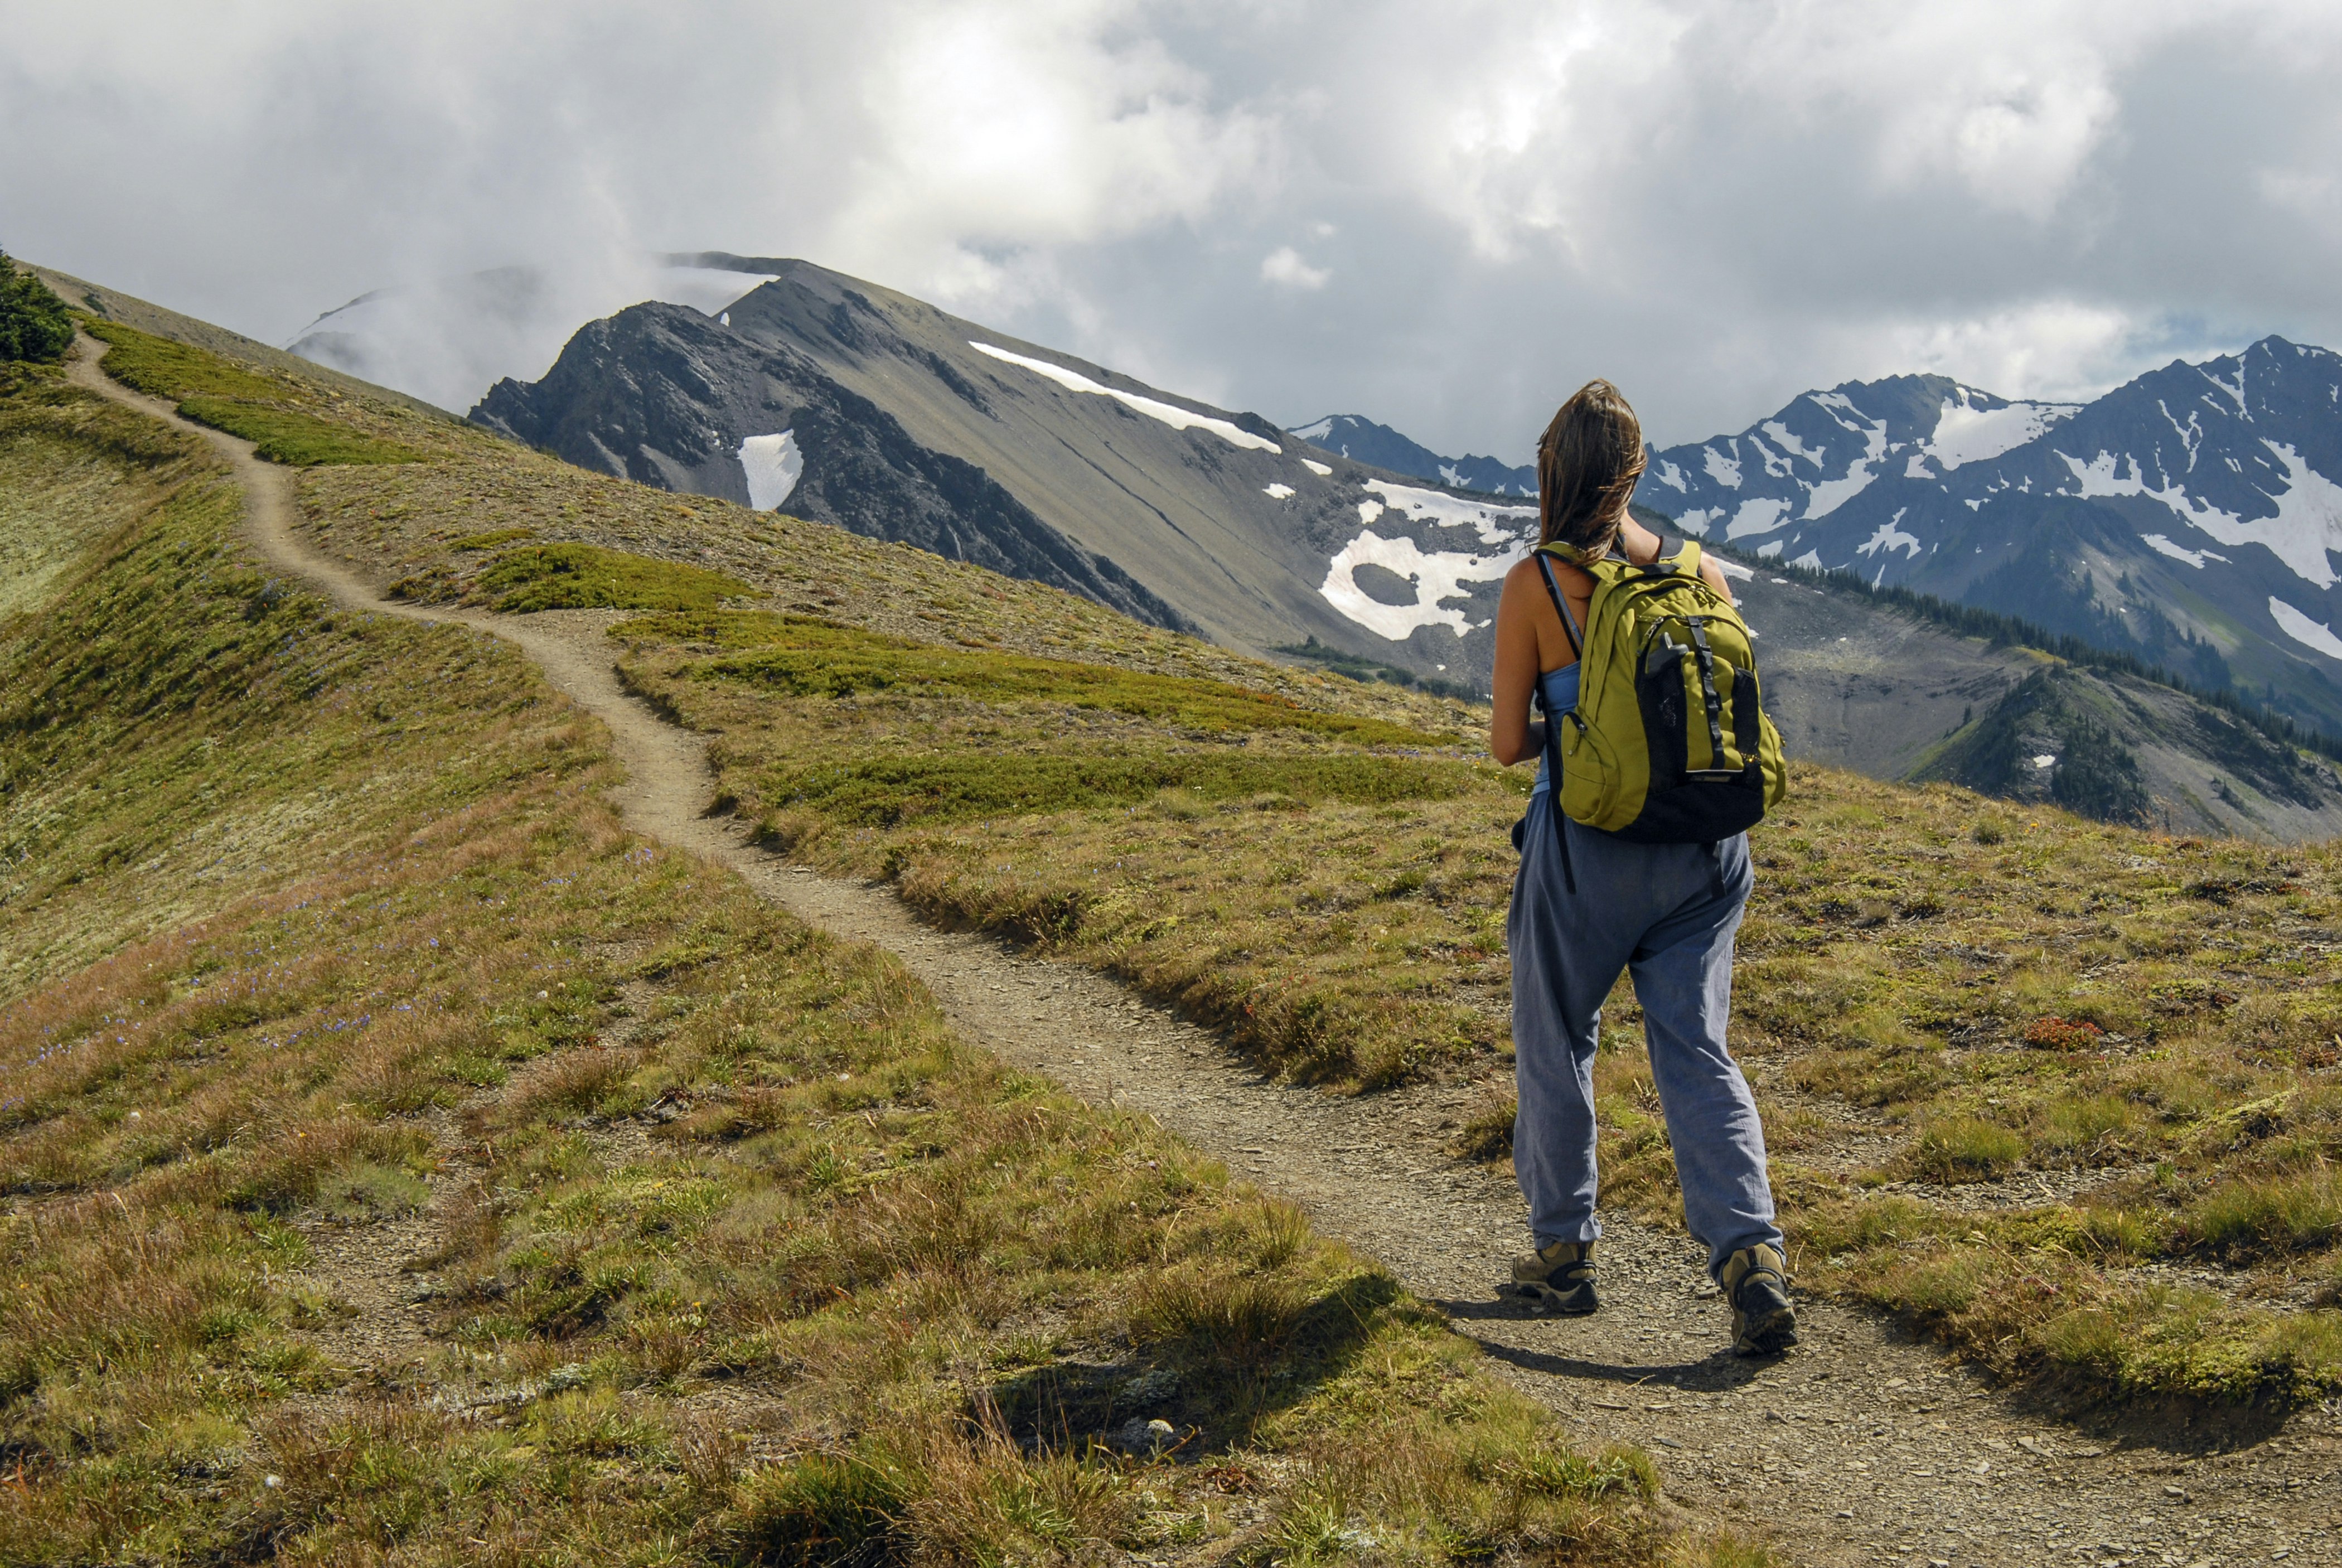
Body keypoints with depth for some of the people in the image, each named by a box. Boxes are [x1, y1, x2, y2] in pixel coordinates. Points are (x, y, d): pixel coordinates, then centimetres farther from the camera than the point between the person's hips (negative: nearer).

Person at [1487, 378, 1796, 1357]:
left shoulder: (1534, 586, -9)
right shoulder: (1699, 574, 1)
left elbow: (1507, 744, -7)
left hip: (1587, 846, -3)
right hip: (1699, 847, 3)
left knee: (1556, 1045, 16)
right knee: (1696, 1049, 7)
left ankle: (1563, 1250, 27)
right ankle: (1750, 1254, -9)